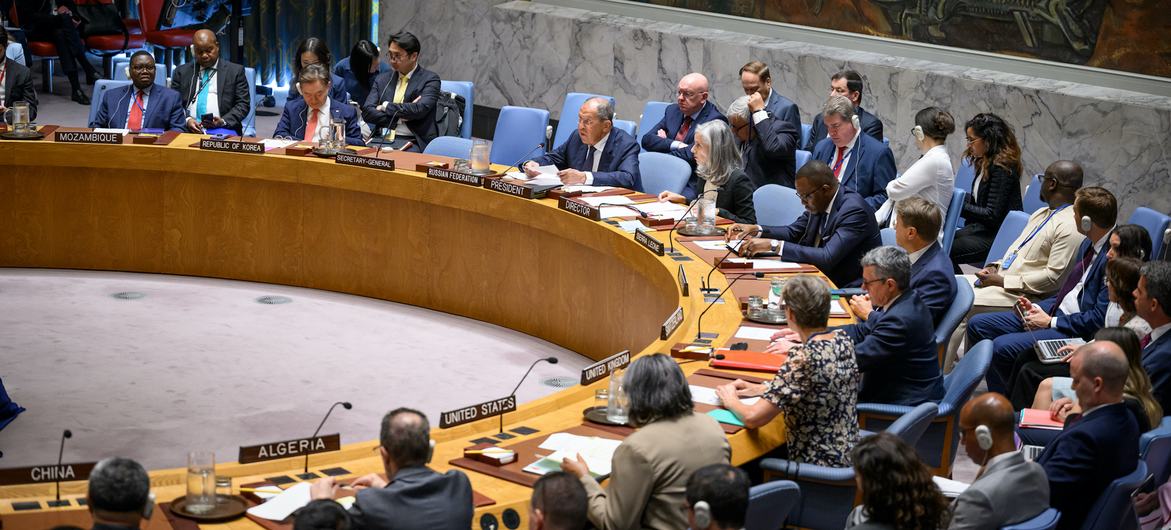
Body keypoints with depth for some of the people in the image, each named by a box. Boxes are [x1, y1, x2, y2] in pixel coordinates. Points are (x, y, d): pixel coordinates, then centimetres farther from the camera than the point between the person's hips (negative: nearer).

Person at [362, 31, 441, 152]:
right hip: (383, 139, 4)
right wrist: (399, 117, -9)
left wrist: (386, 107, -5)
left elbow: (420, 109, -14)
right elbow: (367, 112, 4)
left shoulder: (430, 79, 2)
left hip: (412, 142, -4)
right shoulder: (382, 79, 15)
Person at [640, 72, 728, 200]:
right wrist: (675, 145, -10)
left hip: (692, 186, -6)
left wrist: (664, 143, 0)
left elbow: (691, 155, -15)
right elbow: (647, 140, 5)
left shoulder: (715, 120, -7)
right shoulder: (673, 110, 15)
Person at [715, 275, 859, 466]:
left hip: (818, 467, -7)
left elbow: (752, 419, -24)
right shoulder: (843, 340, -2)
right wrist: (762, 389, 12)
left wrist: (731, 401, -3)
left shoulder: (803, 359, -25)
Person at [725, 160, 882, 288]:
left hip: (848, 290, -8)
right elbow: (793, 232, 16)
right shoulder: (819, 203, 2)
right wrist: (756, 230, -2)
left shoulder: (854, 210, -23)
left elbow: (827, 257, -32)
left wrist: (773, 245, -32)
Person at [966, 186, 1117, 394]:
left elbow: (1099, 319, -22)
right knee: (977, 325, 5)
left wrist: (1050, 322, -14)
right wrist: (1037, 307, 5)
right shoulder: (1089, 244, 10)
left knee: (1002, 346, -25)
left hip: (1075, 331, -11)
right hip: (1055, 313, 11)